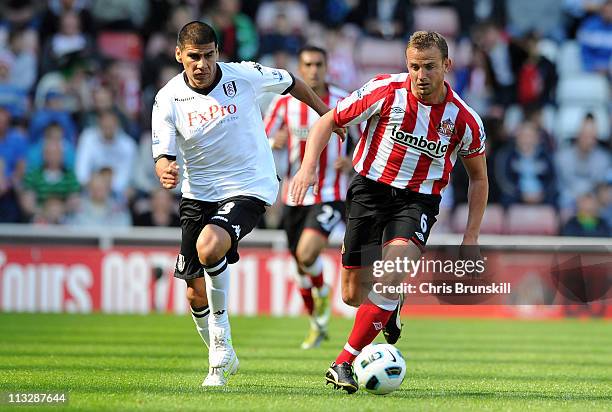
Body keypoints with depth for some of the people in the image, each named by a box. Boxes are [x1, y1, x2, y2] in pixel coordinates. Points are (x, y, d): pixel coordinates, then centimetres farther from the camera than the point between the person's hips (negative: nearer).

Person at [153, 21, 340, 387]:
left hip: (249, 188, -3)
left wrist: (326, 114, 22)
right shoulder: (168, 99, -7)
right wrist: (165, 171, -32)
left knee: (209, 246, -32)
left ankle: (221, 339, -13)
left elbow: (290, 83, 8)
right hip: (198, 194, 3)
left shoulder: (244, 76, -11)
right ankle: (221, 360, 29)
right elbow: (163, 155, -8)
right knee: (196, 292, 3)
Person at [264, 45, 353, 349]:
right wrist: (273, 143, -22)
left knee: (307, 253, -25)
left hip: (330, 196, -3)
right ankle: (317, 324, 34)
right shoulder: (284, 103, -1)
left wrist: (351, 161, -14)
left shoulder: (344, 102, -5)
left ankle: (321, 293, 7)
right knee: (301, 266, 11)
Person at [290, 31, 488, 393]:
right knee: (353, 295, 1)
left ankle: (345, 364, -22)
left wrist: (471, 235, 4)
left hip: (419, 200, -1)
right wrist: (309, 166, -17)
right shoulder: (386, 91, -12)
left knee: (392, 273, -28)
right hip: (371, 189, 1)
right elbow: (328, 122, -2)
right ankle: (391, 305, 39)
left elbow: (478, 177, 9)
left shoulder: (466, 121, -8)